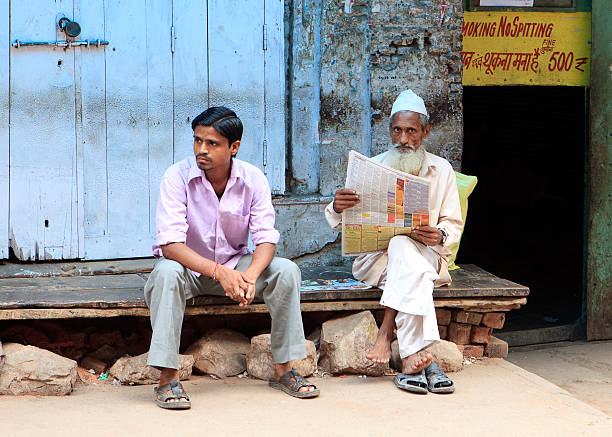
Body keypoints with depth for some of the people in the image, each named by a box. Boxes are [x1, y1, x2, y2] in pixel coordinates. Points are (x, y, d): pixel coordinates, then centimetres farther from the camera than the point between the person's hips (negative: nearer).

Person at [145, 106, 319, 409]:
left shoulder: (253, 179, -10)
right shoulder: (177, 177, -19)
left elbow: (266, 238, -14)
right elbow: (170, 244, -27)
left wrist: (249, 276, -37)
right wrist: (218, 272, -41)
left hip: (235, 265, 3)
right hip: (189, 266, -3)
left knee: (286, 271, -22)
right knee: (167, 273, -36)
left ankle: (283, 370, -11)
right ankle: (168, 378, -33)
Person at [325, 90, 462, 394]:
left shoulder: (441, 170, 12)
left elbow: (454, 223, 10)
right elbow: (342, 223, 4)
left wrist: (440, 236, -16)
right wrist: (338, 207, -23)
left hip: (427, 255, 0)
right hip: (374, 258, 0)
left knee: (402, 247, -37)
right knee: (412, 267, -37)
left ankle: (386, 335, -38)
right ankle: (415, 357, -42)